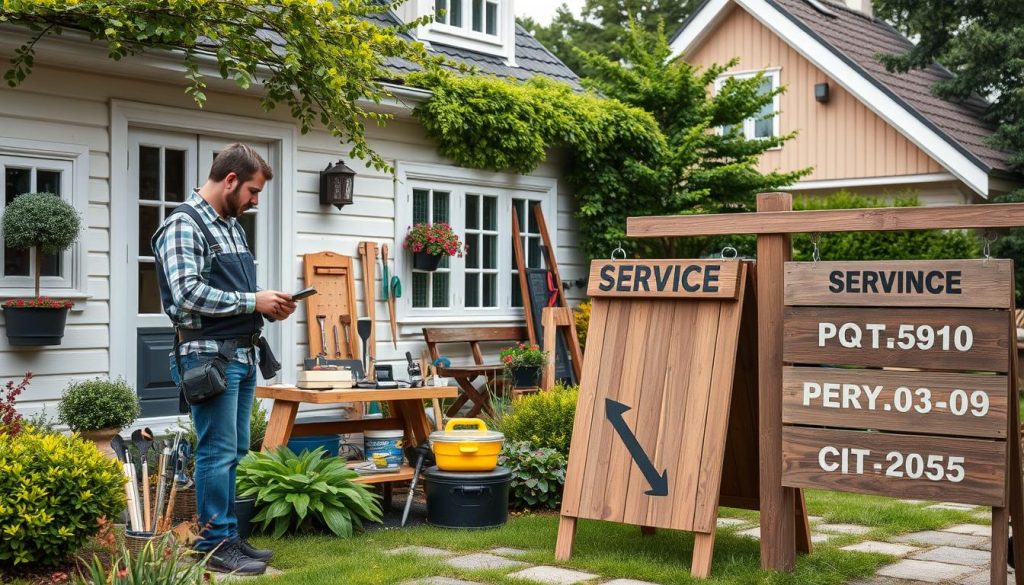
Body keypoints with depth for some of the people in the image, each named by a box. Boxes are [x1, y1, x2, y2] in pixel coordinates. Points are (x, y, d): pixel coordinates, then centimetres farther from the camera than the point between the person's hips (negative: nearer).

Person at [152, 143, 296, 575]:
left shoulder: (231, 225, 17)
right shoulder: (185, 225, -11)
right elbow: (188, 294, -21)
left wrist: (269, 307, 5)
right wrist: (254, 301, -16)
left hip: (242, 355, 9)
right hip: (209, 356, -9)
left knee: (234, 452, 13)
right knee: (217, 452, -4)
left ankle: (228, 535, 21)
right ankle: (216, 545, 5)